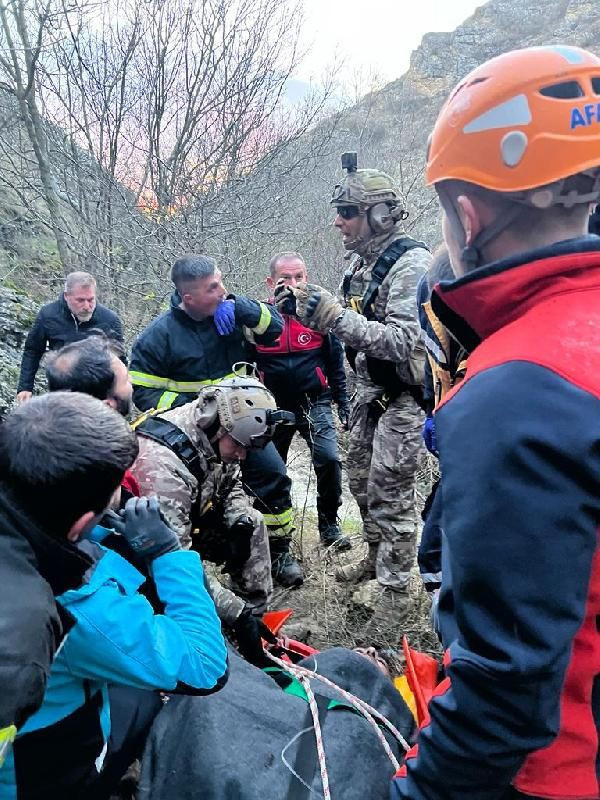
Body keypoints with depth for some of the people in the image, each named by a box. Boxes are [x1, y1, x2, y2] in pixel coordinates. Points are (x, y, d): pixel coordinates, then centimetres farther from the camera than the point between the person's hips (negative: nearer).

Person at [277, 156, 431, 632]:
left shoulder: (411, 264, -19)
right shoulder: (363, 262, 9)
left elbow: (402, 341, -28)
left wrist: (335, 315, -31)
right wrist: (312, 311, -1)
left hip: (403, 396, -9)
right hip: (370, 389, 9)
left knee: (390, 493, -3)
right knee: (362, 480, 19)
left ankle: (395, 590, 13)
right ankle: (377, 558, 39)